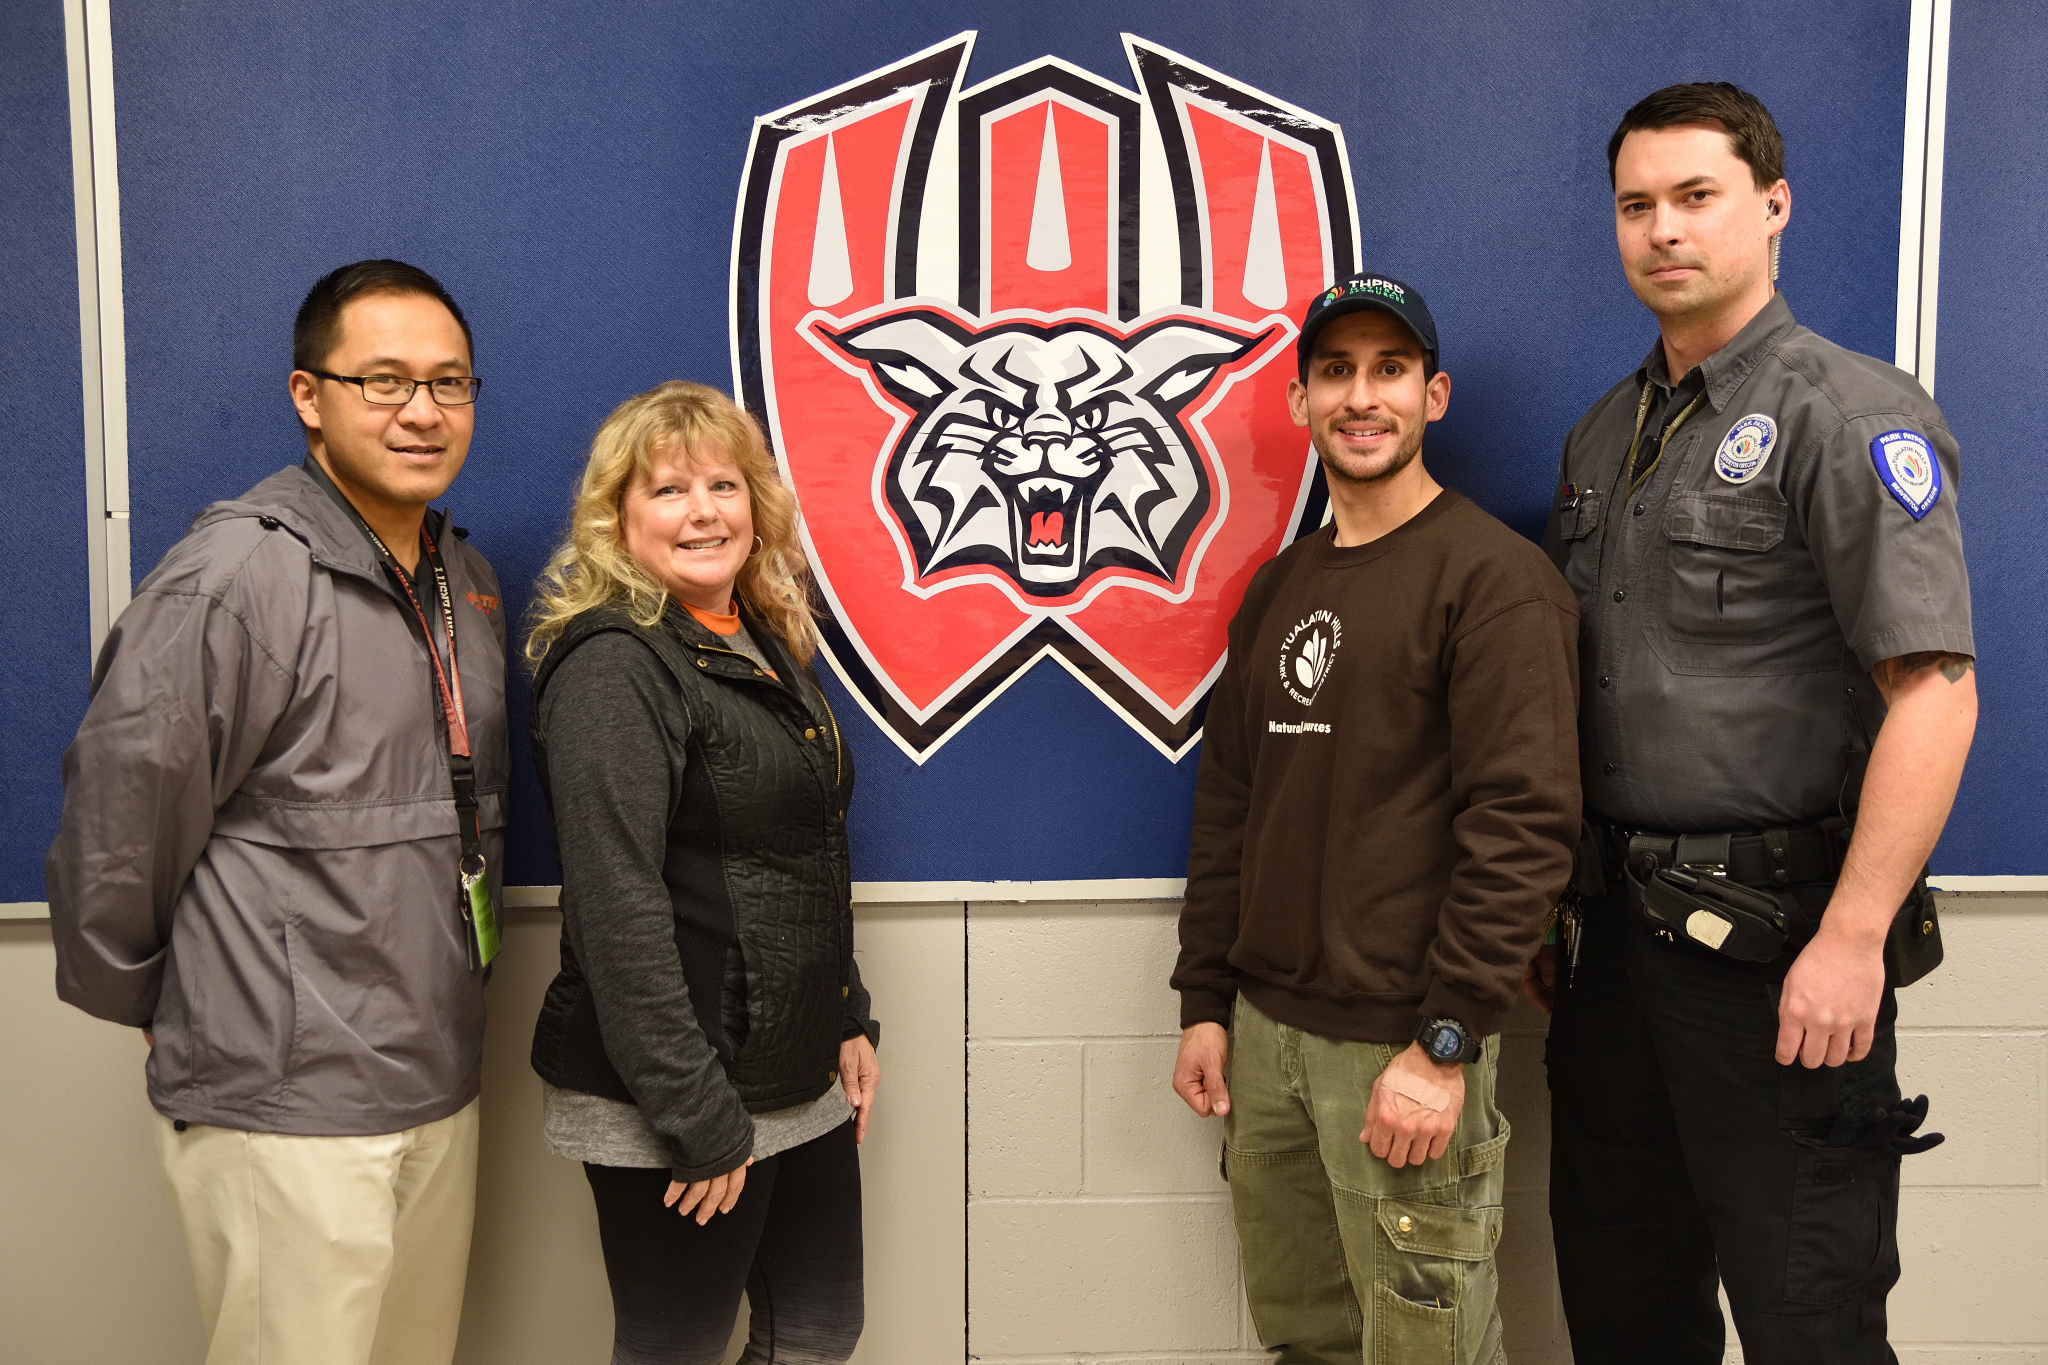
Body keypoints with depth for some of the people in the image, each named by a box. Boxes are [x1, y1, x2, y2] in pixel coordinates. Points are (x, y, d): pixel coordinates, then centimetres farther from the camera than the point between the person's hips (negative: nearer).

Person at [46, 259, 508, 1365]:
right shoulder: (235, 576, -17)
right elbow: (115, 820, -13)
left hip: (441, 1085, 7)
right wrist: (143, 1003, 1)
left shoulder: (465, 578, 9)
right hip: (287, 1107, -7)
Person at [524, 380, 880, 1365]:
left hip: (804, 1085, 8)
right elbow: (618, 910, -22)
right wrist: (699, 1119, -21)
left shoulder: (770, 644, 11)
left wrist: (851, 1023, 14)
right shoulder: (614, 667, -15)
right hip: (668, 1105, -8)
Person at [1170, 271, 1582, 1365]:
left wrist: (1446, 1042, -19)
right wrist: (1207, 999, 11)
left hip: (1401, 1049, -6)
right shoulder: (1278, 588, 12)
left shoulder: (1494, 577, -9)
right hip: (1265, 1031, 7)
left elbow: (1525, 816, -16)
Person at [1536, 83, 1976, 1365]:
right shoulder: (1605, 436, 13)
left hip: (1773, 938, -7)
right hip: (1617, 923, 7)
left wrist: (1853, 939, -22)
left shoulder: (1853, 416, -9)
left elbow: (1935, 692, -17)